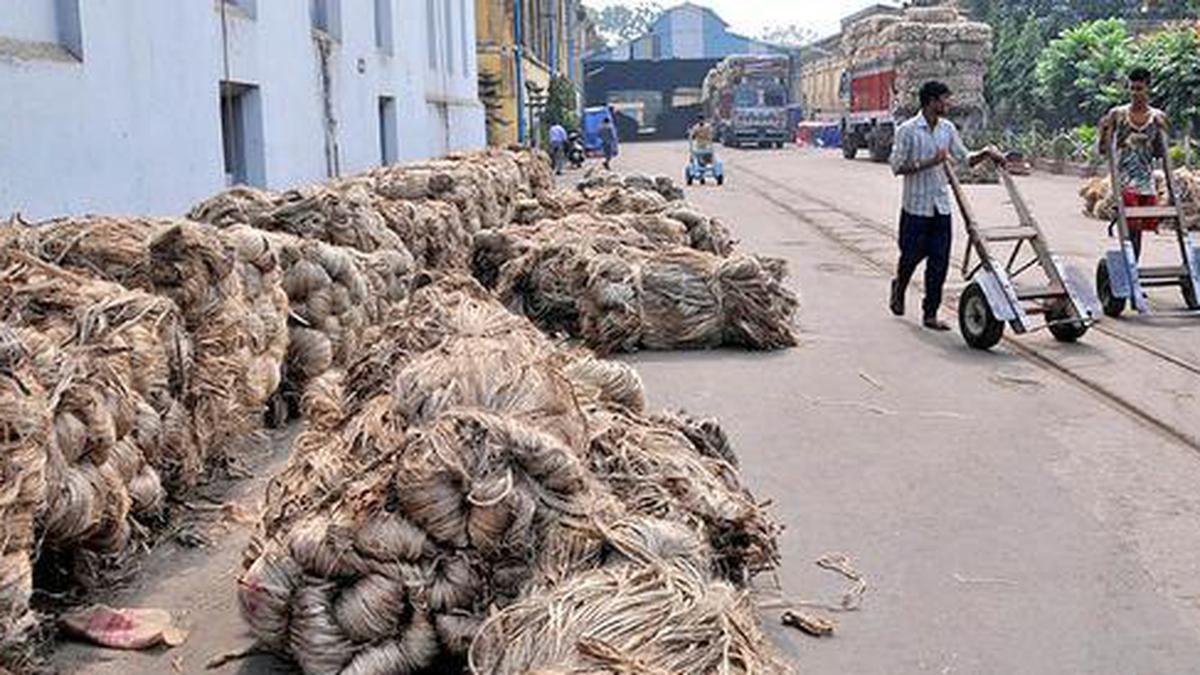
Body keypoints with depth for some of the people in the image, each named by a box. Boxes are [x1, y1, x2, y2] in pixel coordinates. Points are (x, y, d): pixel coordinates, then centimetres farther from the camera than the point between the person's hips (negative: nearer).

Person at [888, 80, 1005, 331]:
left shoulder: (948, 128, 7)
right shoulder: (908, 130, -9)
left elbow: (964, 158, 13)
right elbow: (897, 167, -11)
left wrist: (985, 154, -5)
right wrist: (929, 163, -19)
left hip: (941, 206, 5)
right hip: (916, 205, -5)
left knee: (939, 262, 1)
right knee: (912, 255, 6)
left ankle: (931, 314, 8)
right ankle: (899, 287, 39)